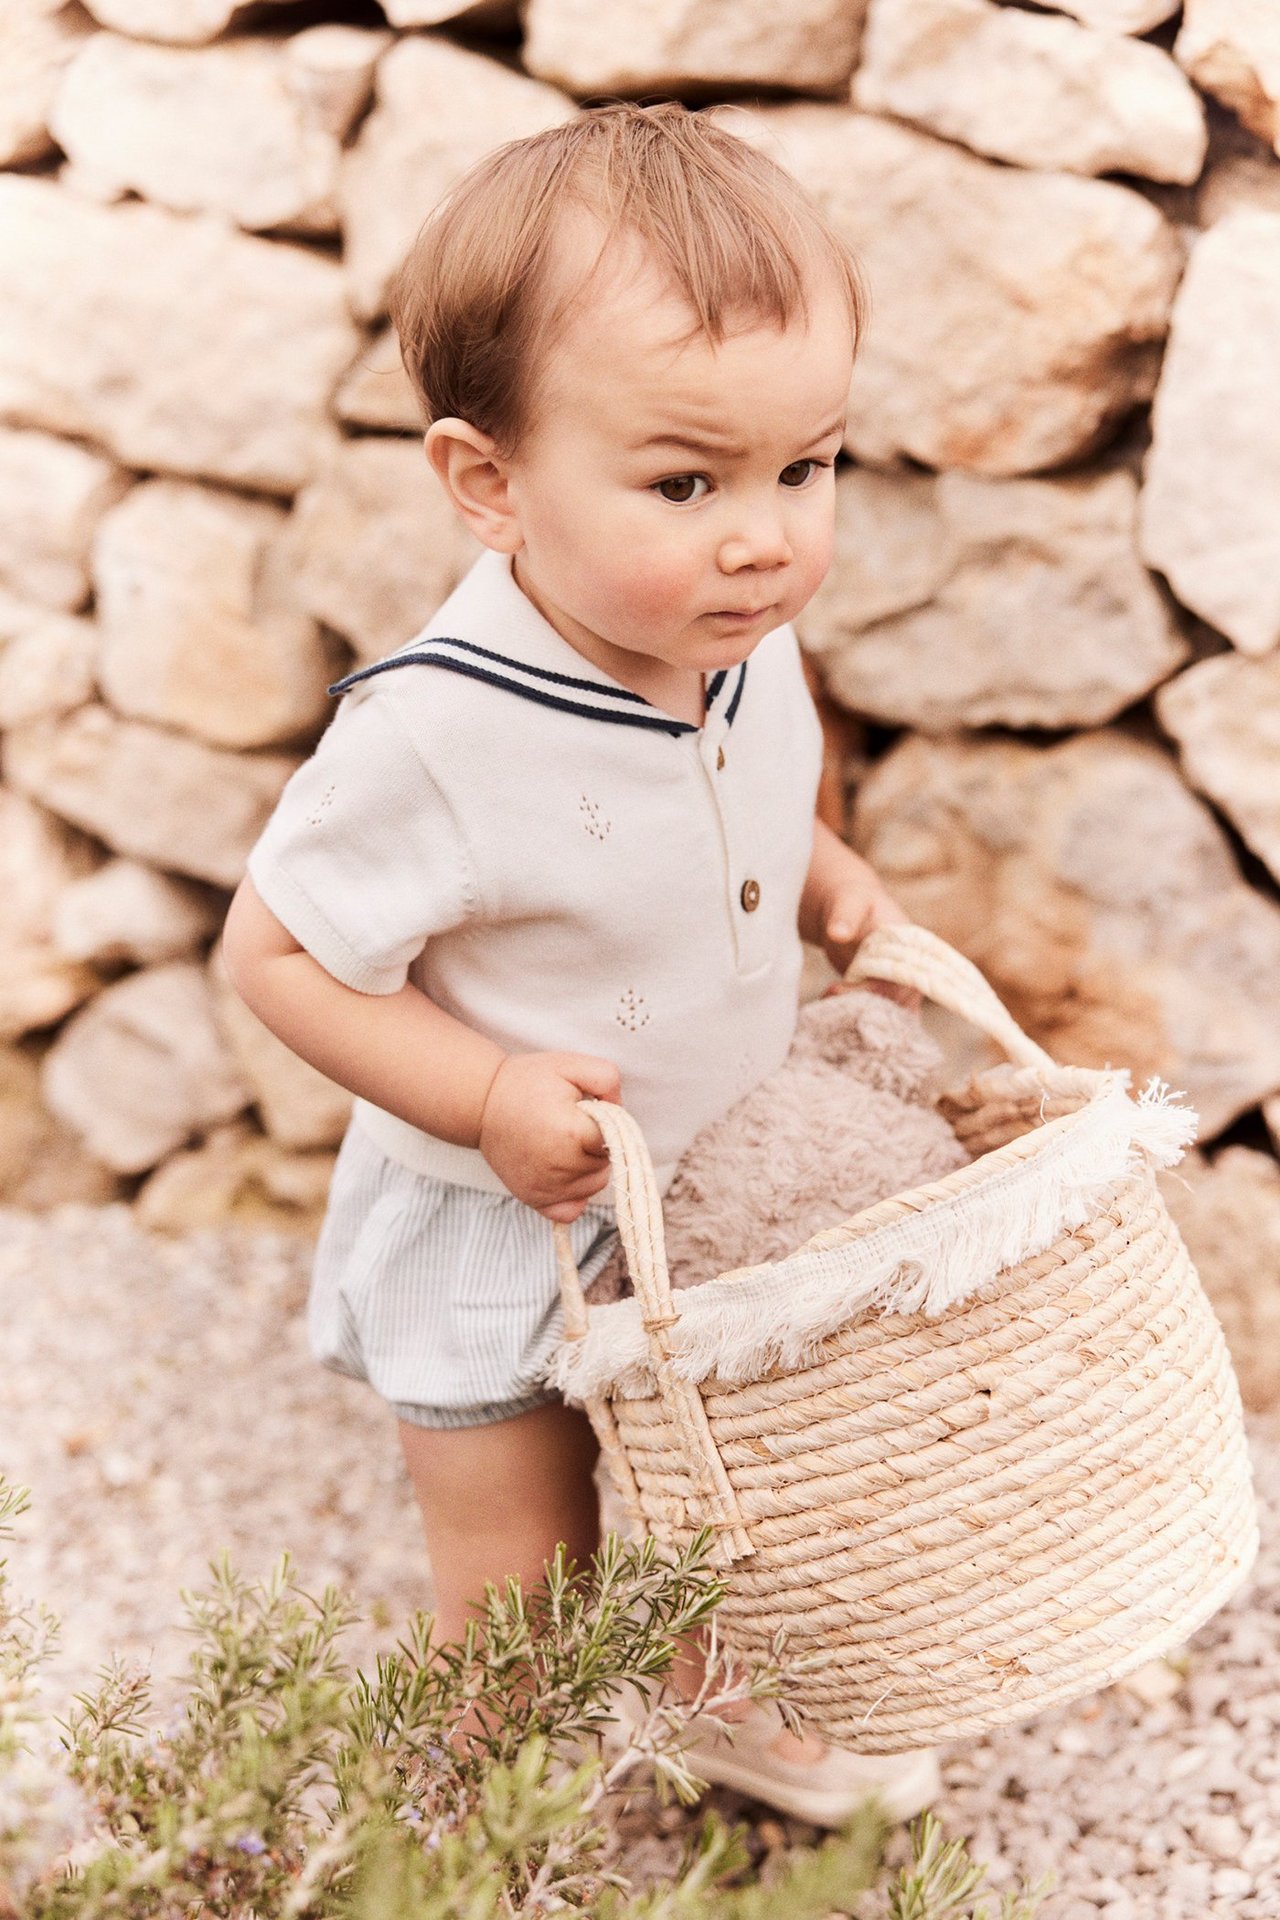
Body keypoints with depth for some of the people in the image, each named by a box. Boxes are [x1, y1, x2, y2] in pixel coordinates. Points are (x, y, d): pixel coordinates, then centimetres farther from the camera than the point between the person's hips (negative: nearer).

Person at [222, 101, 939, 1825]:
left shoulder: (745, 644, -13)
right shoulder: (438, 735, -35)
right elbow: (274, 951, -23)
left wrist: (821, 877, -8)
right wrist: (489, 1093, -29)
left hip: (715, 1206, 6)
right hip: (497, 1234, -5)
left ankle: (735, 1709, 57)